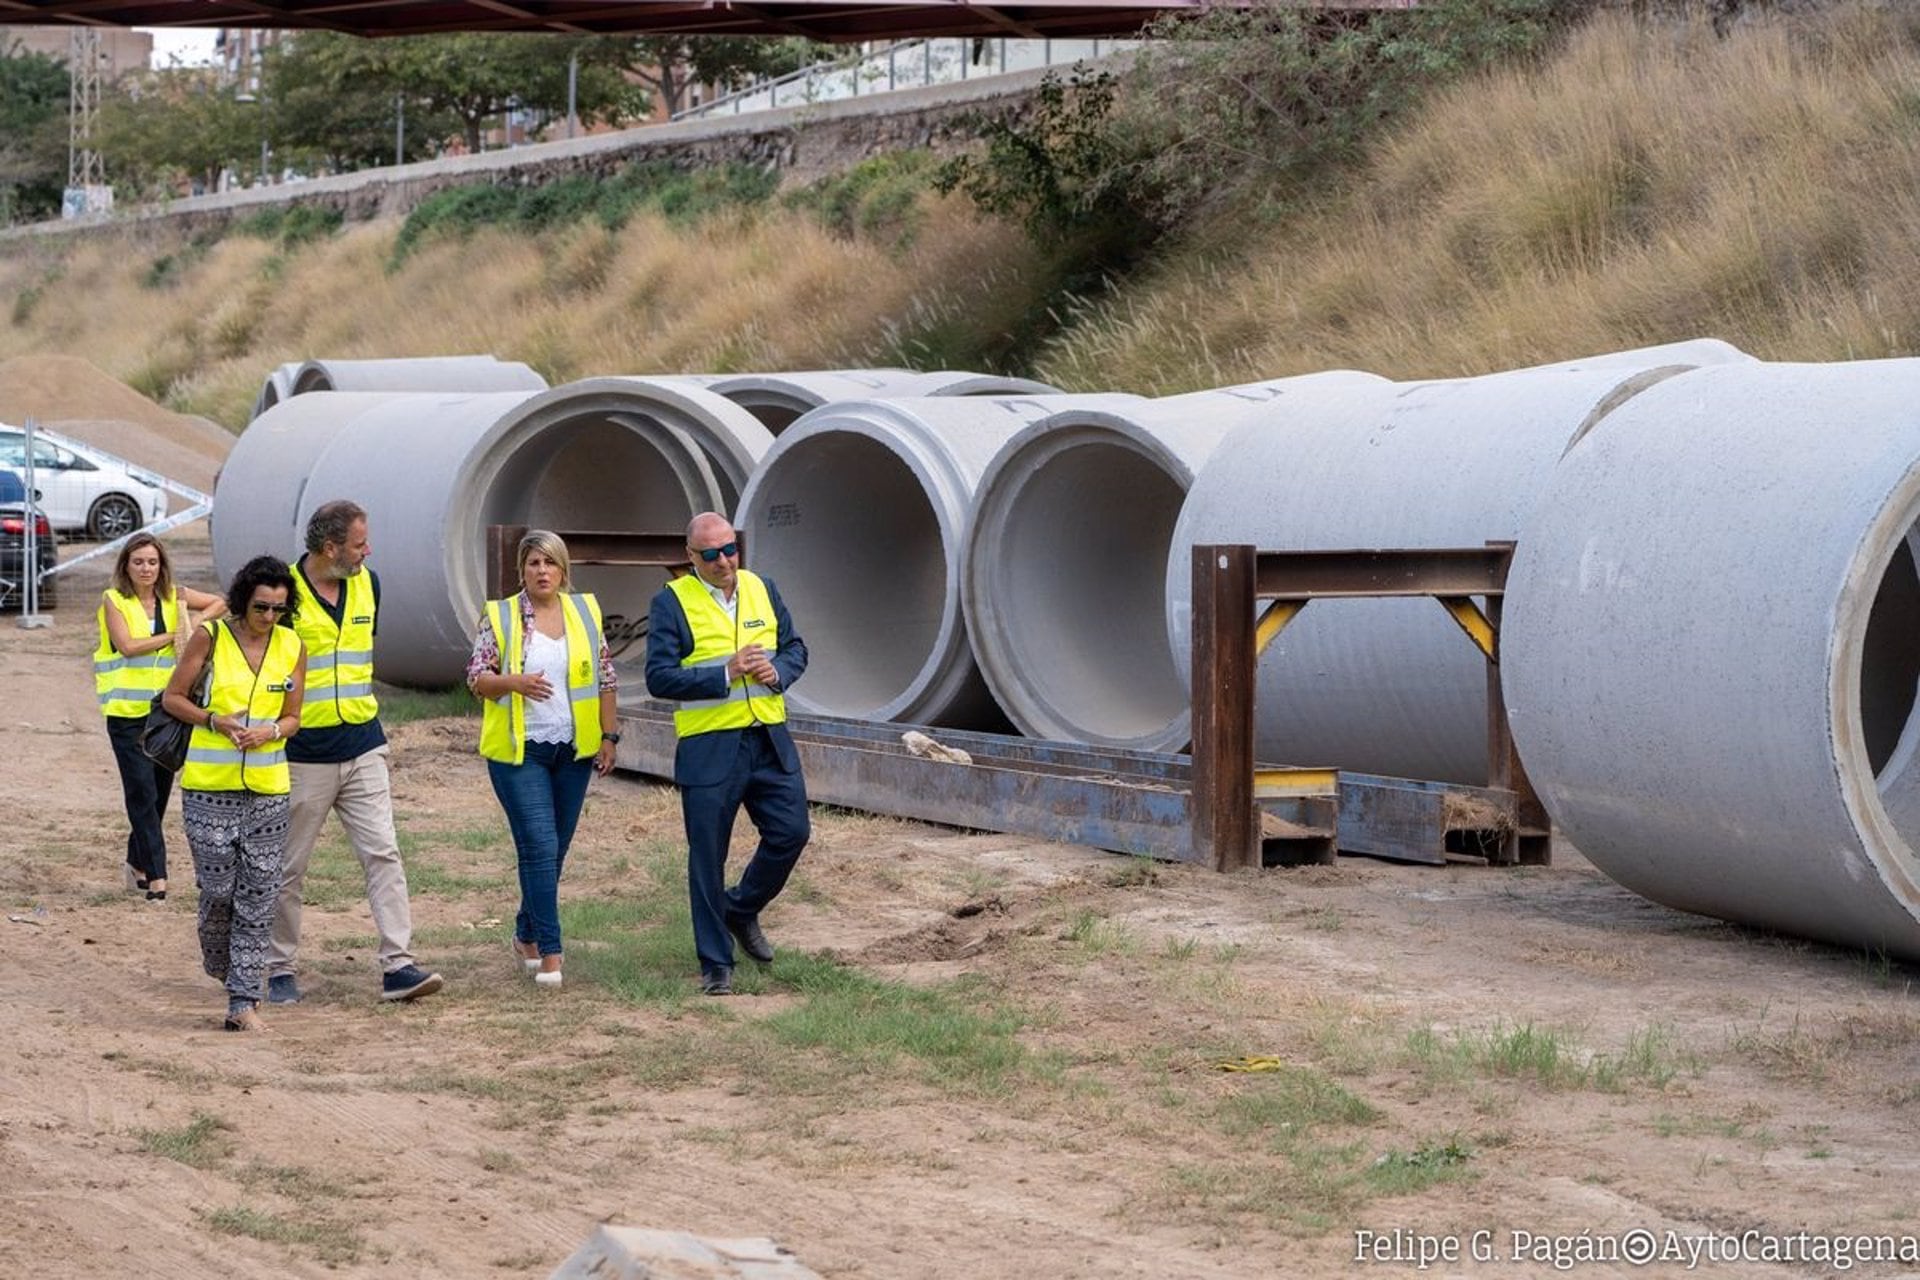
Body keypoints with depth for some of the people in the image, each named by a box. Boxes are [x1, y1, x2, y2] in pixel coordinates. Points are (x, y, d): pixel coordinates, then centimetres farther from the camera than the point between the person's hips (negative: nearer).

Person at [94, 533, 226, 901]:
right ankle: (155, 876, -10)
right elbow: (127, 646, -15)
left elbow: (221, 603, 17)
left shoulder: (174, 597, 7)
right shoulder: (113, 600, -3)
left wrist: (197, 621, -1)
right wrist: (173, 636, -10)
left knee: (160, 791, 11)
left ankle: (137, 863, 30)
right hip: (127, 711, -4)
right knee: (143, 794, -9)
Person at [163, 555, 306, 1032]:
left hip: (267, 789, 2)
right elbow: (172, 697, 2)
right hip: (209, 787, -2)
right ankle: (219, 965, 31)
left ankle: (243, 1001, 2)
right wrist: (215, 720, -14)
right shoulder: (210, 638, -5)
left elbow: (292, 718, 10)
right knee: (217, 889, 1)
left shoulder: (292, 647, 4)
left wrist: (270, 732, -12)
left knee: (258, 895, -1)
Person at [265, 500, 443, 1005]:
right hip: (302, 754, -4)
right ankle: (280, 969, 17)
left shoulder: (367, 584, 6)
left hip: (362, 747, 4)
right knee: (287, 868, 5)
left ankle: (398, 966, -8)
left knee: (383, 854, -5)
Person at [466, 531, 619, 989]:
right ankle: (549, 952, -9)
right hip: (519, 750, -4)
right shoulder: (499, 616, -2)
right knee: (540, 847, -11)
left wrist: (609, 736, 6)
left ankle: (527, 935, 27)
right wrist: (514, 682, -22)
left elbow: (605, 679, 10)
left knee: (554, 850, 9)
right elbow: (476, 677, -3)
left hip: (573, 749, 4)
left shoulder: (586, 612, 7)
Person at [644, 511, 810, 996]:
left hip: (770, 739, 4)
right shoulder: (672, 602, -6)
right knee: (708, 859, 2)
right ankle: (716, 965, 13)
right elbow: (659, 678, -12)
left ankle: (742, 909, 29)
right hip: (708, 749, -4)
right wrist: (726, 674, -19)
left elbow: (795, 648, 16)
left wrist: (778, 671, -7)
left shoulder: (763, 589, 9)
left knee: (791, 832, 2)